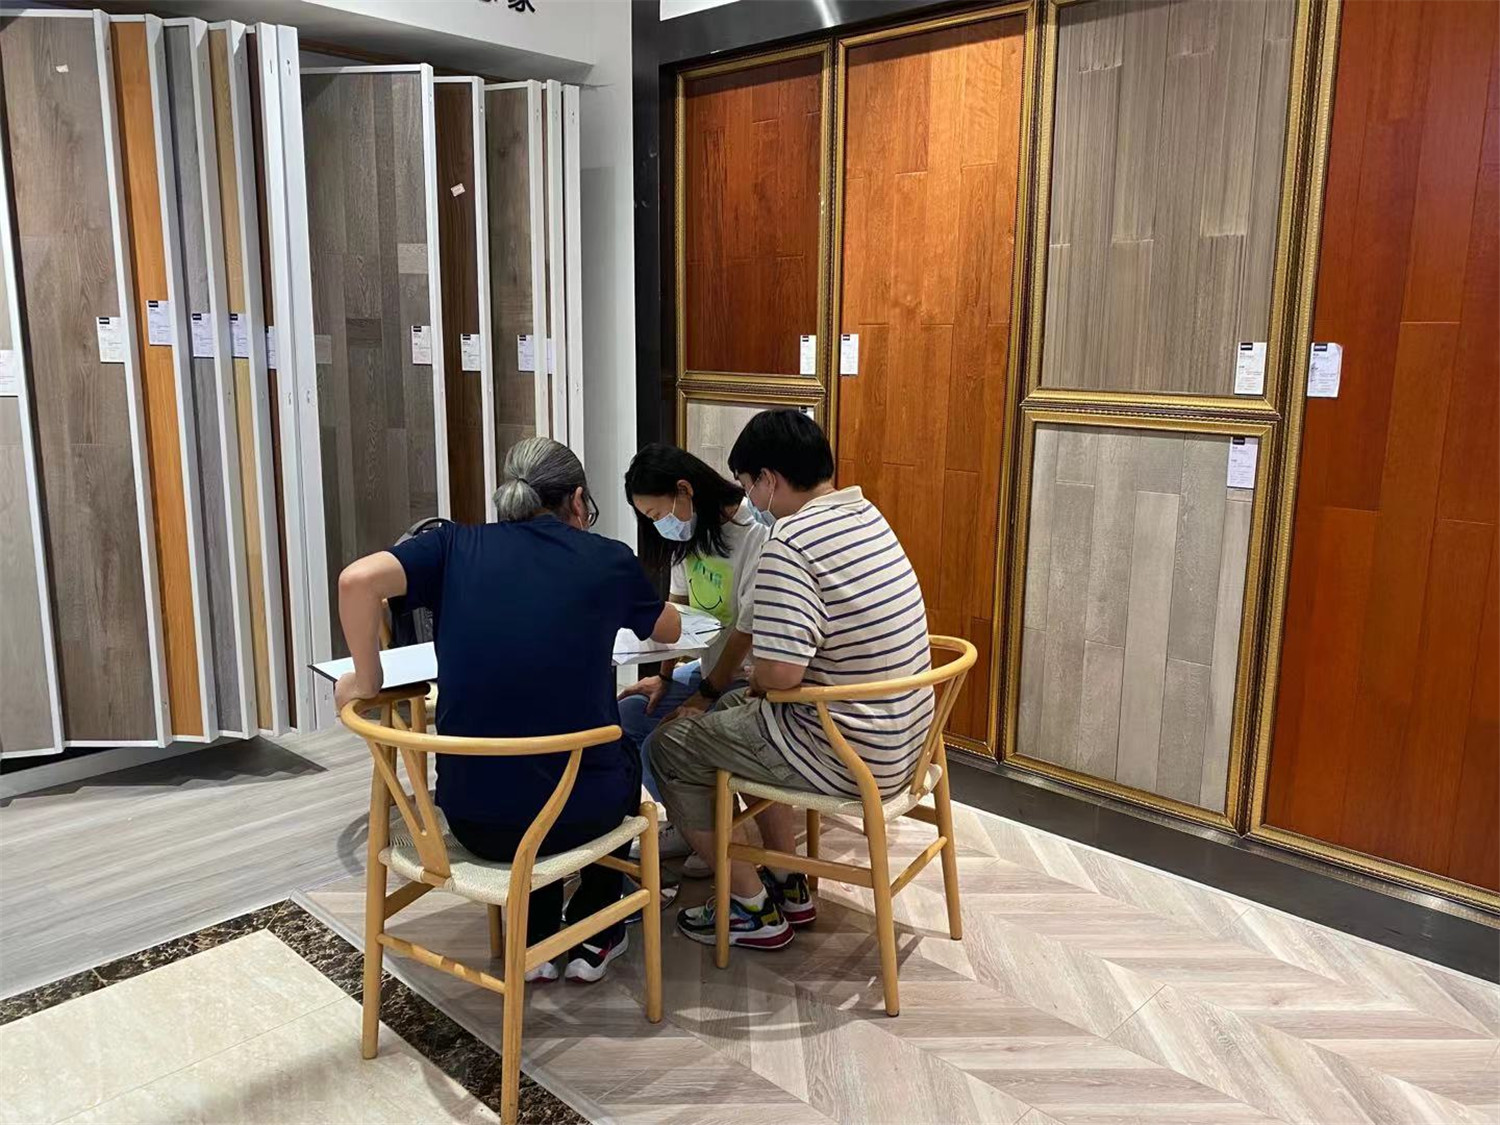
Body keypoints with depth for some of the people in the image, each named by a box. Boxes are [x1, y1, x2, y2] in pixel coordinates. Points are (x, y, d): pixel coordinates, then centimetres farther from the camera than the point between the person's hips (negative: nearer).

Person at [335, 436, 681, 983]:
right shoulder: (608, 559, 0)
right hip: (579, 814, -1)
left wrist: (365, 678, 0)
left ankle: (533, 941, 33)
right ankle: (594, 936, 36)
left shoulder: (457, 545, 1)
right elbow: (670, 630, 19)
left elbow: (357, 580, -15)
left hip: (473, 818, 2)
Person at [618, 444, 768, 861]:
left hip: (747, 681, -9)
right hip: (709, 667, 9)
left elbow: (747, 631, -20)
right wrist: (664, 676, 4)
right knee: (626, 716, 0)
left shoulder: (755, 534, -22)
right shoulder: (691, 531, 5)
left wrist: (705, 697, -13)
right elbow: (678, 608, 12)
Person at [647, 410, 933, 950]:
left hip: (849, 759, -9)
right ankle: (789, 885, 34)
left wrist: (752, 679, -5)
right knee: (731, 711, 29)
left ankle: (753, 908, 16)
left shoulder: (789, 544, -22)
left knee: (670, 744, 6)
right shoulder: (867, 516, 6)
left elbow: (780, 672, -27)